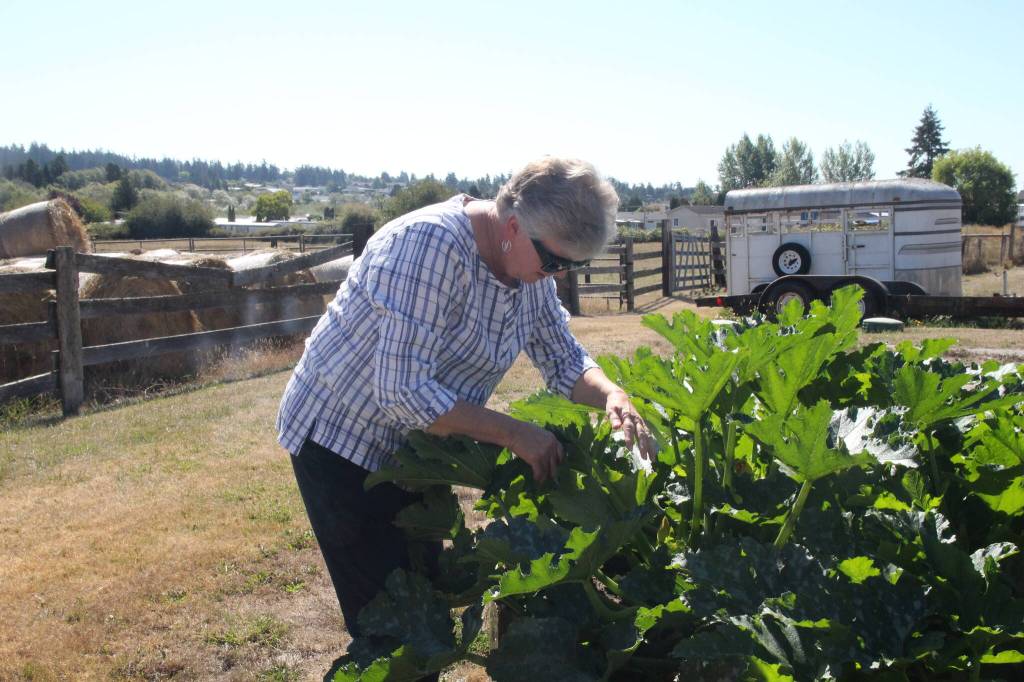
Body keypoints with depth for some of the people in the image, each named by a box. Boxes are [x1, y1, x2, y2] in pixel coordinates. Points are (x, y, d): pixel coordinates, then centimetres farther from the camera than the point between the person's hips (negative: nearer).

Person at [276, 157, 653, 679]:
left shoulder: (532, 265, -5)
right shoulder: (430, 244, -30)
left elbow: (565, 360, 6)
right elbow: (401, 390, -32)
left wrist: (610, 396, -16)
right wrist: (513, 433, -27)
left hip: (412, 449, 8)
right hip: (339, 441, -7)